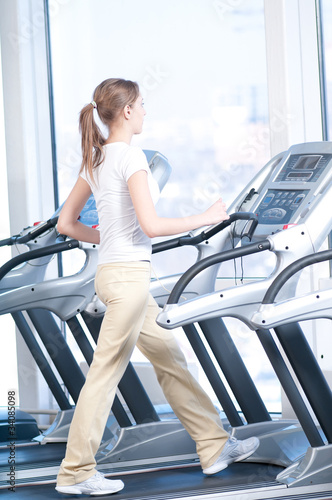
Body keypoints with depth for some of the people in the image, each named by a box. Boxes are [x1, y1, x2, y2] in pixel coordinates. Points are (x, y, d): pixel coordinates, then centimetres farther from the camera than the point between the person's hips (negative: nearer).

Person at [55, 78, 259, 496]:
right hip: (128, 275, -10)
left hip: (113, 270, 10)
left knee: (170, 359, 15)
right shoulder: (130, 156, -15)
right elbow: (150, 225, -22)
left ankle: (215, 447, 22)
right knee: (106, 373, -3)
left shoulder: (95, 159, 11)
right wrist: (206, 218, -12)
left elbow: (66, 223, 14)